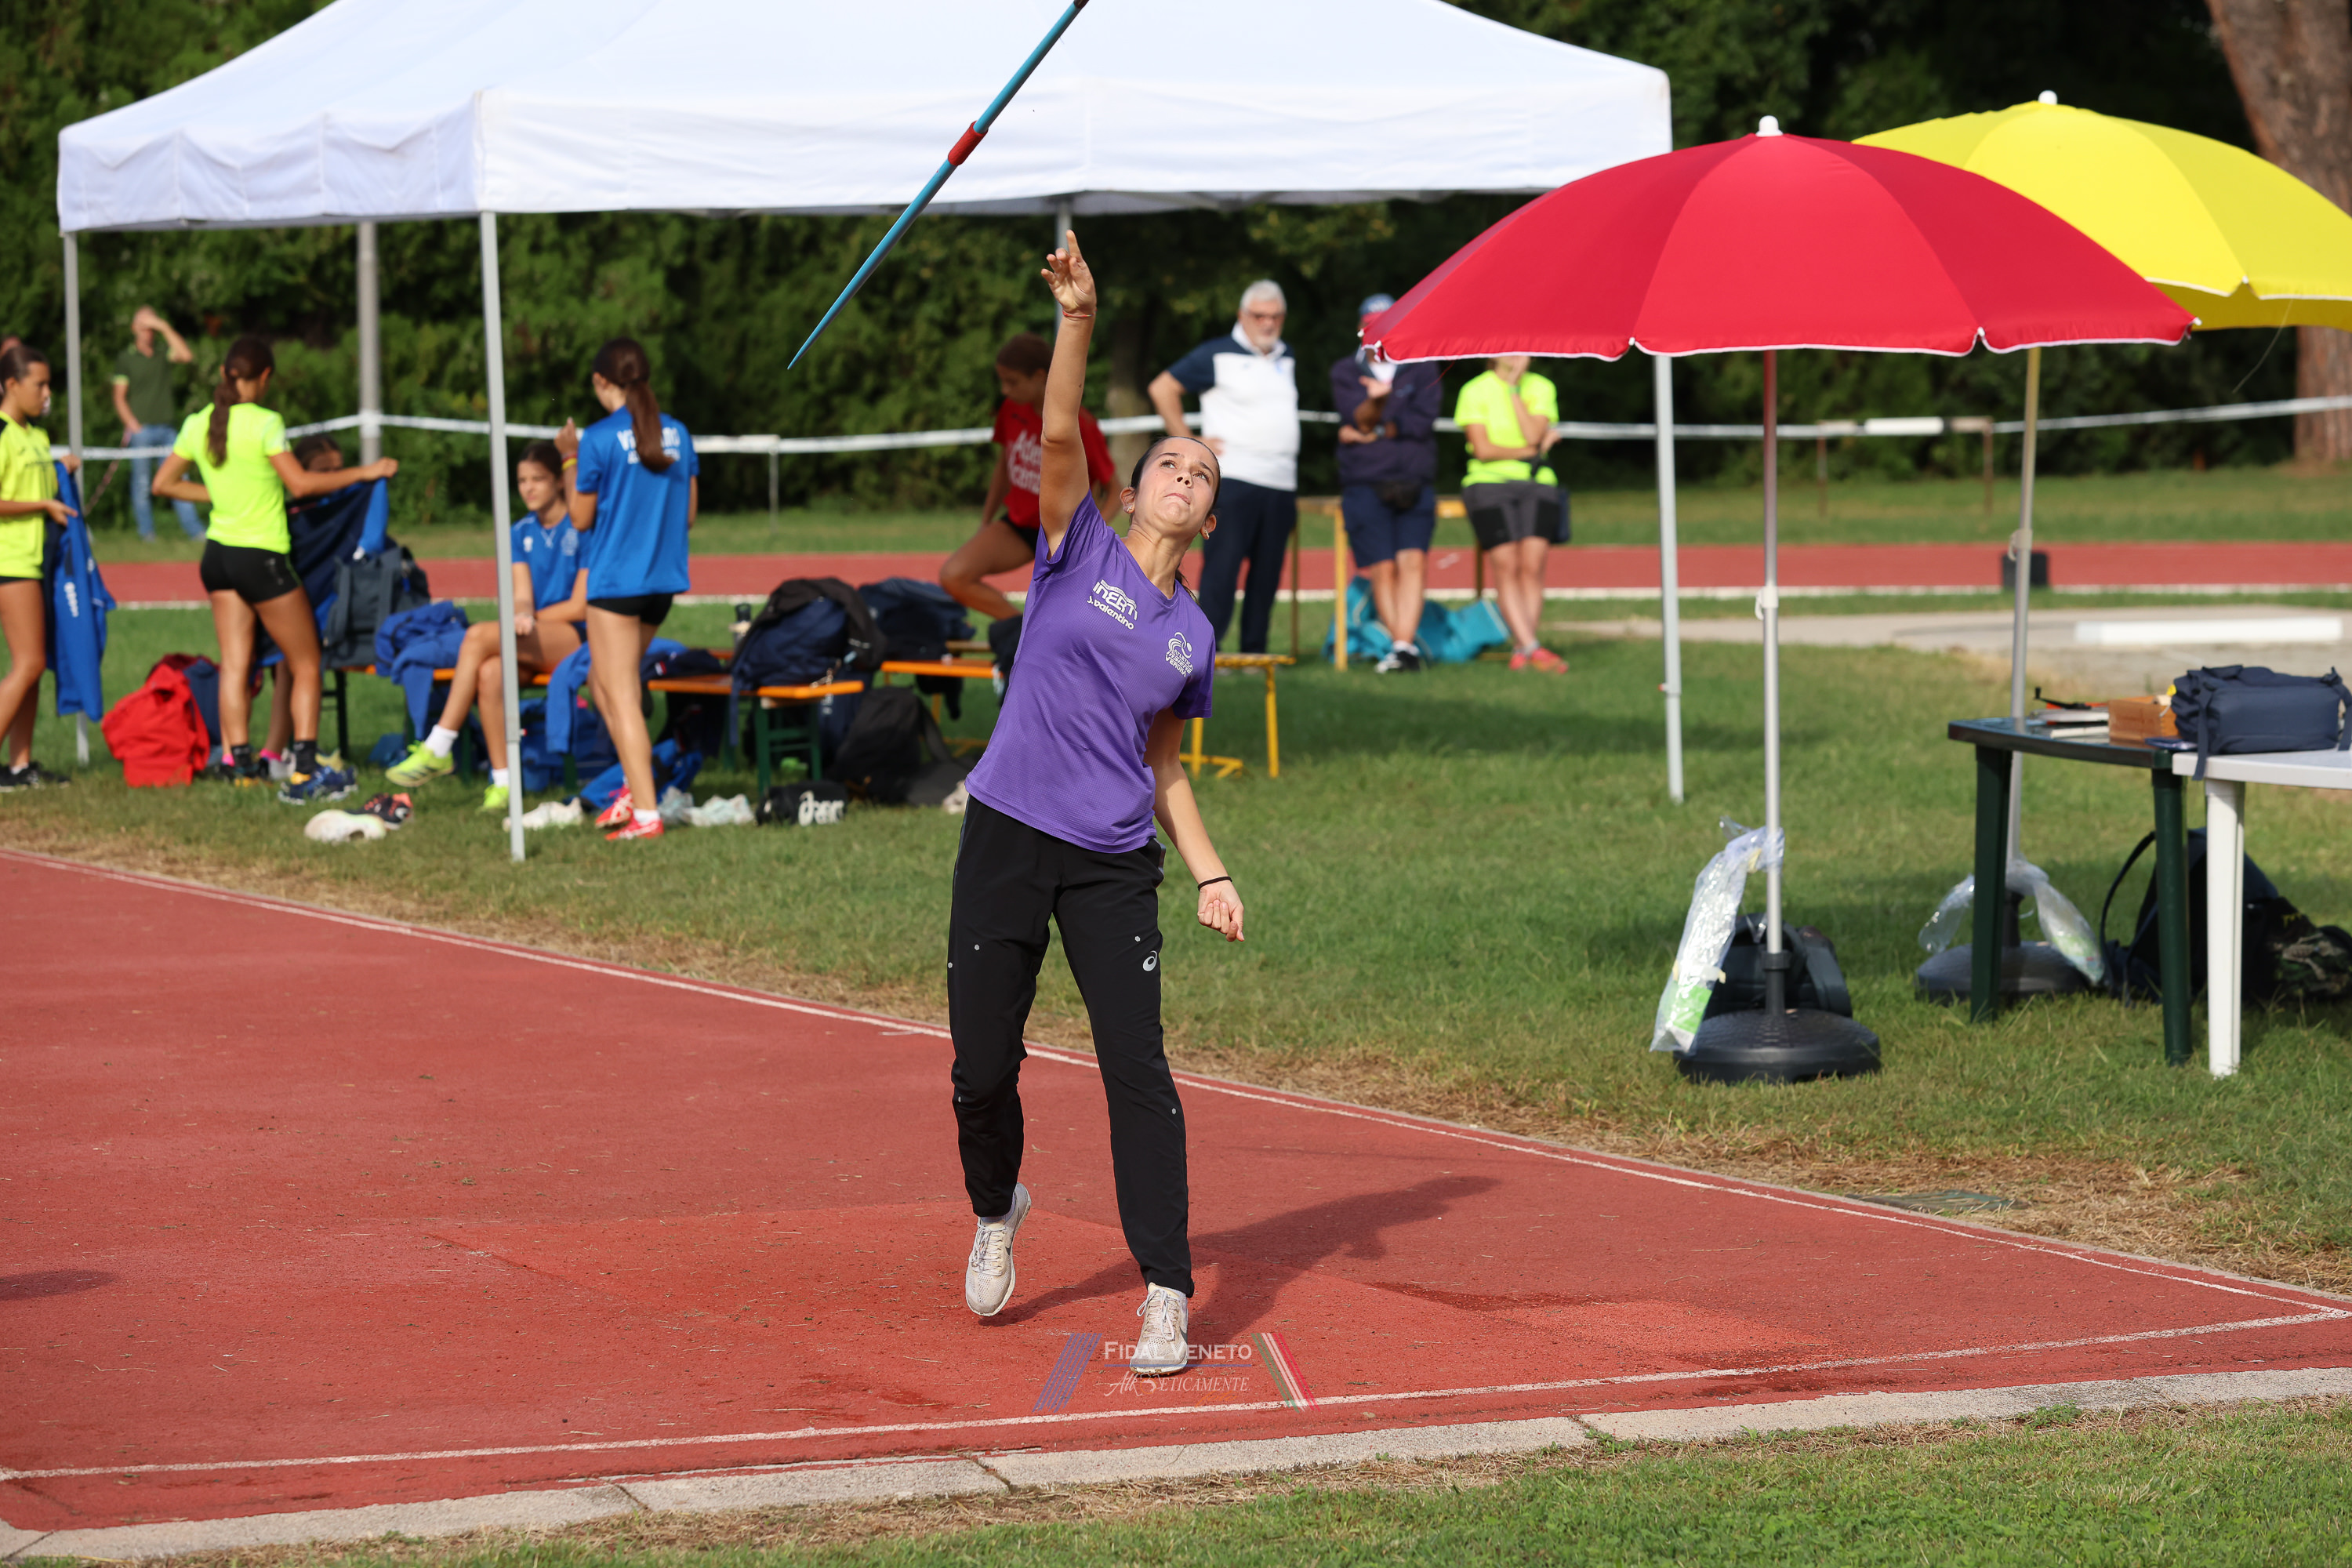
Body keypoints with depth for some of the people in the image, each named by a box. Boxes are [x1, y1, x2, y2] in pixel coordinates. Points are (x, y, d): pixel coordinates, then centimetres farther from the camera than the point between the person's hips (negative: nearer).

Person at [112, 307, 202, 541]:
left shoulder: (164, 354, 12)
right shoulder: (125, 358, 6)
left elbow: (187, 356, -8)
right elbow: (119, 397, 3)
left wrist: (165, 328, -6)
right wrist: (132, 425, -10)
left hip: (167, 428, 2)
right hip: (141, 428, -2)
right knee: (142, 481, -1)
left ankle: (192, 528, -2)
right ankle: (146, 529, 7)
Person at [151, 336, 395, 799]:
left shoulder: (198, 425, 4)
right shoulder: (264, 423, -15)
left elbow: (163, 484, 12)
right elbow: (300, 484, -18)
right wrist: (364, 472, -10)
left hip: (218, 552, 6)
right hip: (261, 557, -6)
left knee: (234, 664, 9)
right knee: (306, 665, 1)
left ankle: (237, 760, 6)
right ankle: (305, 772, -7)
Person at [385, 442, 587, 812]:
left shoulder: (581, 528, -4)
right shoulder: (521, 534, 15)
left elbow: (581, 607, -7)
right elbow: (522, 599, 6)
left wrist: (528, 618, -2)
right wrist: (521, 617, -18)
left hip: (576, 639, -5)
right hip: (533, 642, 5)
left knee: (479, 635, -29)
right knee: (489, 671, -31)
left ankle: (438, 750, -28)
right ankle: (502, 780, -30)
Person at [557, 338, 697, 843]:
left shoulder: (598, 440, -13)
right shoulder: (677, 434, 5)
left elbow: (581, 518, -5)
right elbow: (688, 513, 10)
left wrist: (570, 459, 5)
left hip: (615, 581, -7)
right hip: (665, 577, 7)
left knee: (621, 695, -4)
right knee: (603, 678, 21)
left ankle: (646, 812, -9)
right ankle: (636, 788, 16)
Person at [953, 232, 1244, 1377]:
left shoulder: (1191, 635, 12)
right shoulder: (1079, 548, 4)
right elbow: (1059, 433, -12)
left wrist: (1210, 874, 9)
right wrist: (1078, 318, -26)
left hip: (1114, 866, 2)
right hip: (1008, 840, -2)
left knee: (1138, 1072, -8)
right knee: (982, 1069, 1)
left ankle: (1167, 1295, -6)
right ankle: (995, 1211, 32)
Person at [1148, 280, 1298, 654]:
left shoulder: (1286, 359, 18)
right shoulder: (1218, 354, 0)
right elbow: (1162, 388, 0)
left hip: (1281, 483, 6)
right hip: (1234, 480, -6)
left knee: (1268, 573, 5)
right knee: (1221, 567, -10)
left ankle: (1254, 652, 10)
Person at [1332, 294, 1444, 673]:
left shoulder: (1422, 370, 11)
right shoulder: (1344, 373, 10)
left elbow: (1423, 423, -3)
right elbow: (1358, 417, -7)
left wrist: (1374, 432, -6)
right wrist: (1375, 400, -28)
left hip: (1415, 482, 0)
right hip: (1365, 485, 0)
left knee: (1412, 562, -15)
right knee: (1383, 569, -8)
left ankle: (1403, 645, -22)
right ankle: (1406, 645, -4)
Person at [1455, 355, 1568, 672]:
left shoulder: (1541, 388, 8)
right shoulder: (1475, 391, -1)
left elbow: (1533, 435, -8)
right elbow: (1483, 450, -7)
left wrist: (1513, 389, -8)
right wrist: (1531, 450, -5)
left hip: (1537, 484, 3)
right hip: (1489, 483, -3)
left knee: (1532, 566, -11)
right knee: (1507, 567, -14)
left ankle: (1521, 651, -10)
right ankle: (1532, 649, -20)